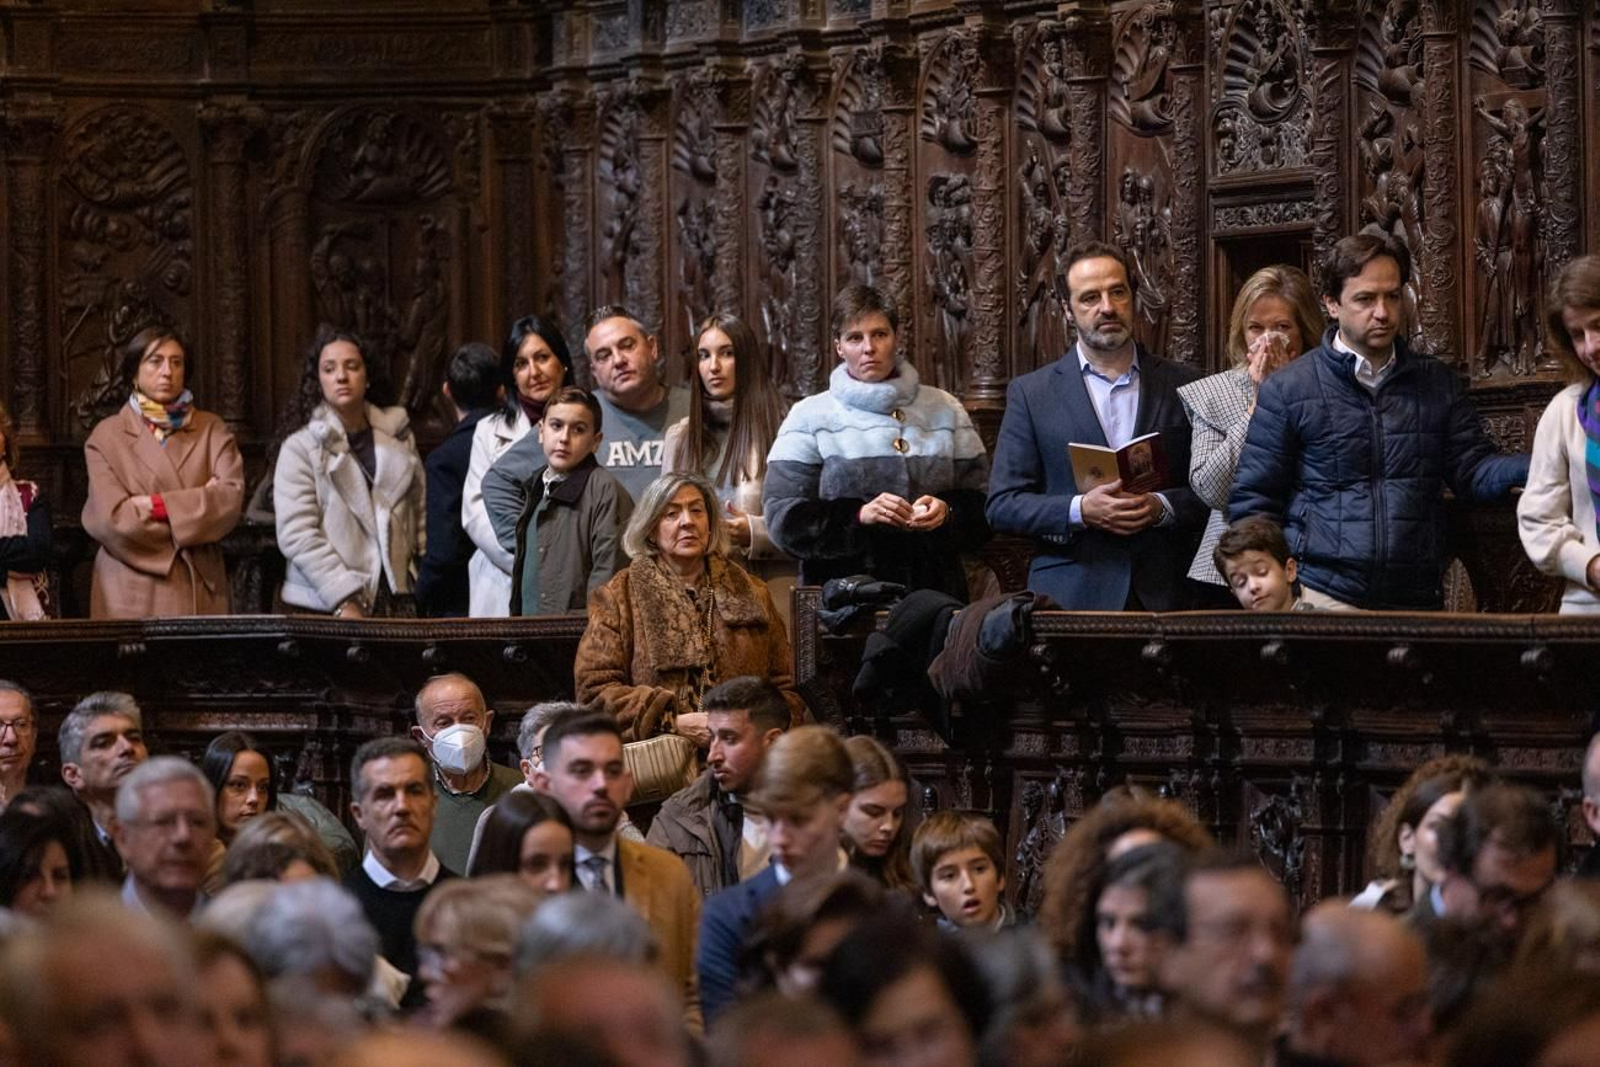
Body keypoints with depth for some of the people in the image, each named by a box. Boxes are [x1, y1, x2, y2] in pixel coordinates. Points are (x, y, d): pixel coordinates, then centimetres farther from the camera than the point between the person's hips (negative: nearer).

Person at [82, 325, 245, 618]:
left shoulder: (211, 431, 11)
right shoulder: (107, 437, 4)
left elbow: (231, 498, -4)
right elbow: (112, 517, -8)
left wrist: (156, 506, -10)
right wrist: (195, 507, -3)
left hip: (200, 592, 2)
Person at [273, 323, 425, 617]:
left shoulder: (398, 437, 13)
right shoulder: (300, 448, 0)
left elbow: (419, 515, 16)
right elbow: (296, 535, -8)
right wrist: (345, 602, -15)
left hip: (397, 601, 3)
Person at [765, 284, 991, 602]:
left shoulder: (945, 411, 14)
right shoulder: (810, 417, 8)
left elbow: (982, 503, 12)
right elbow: (783, 519, -1)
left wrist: (948, 512, -10)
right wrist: (859, 516, -15)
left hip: (934, 589, 2)